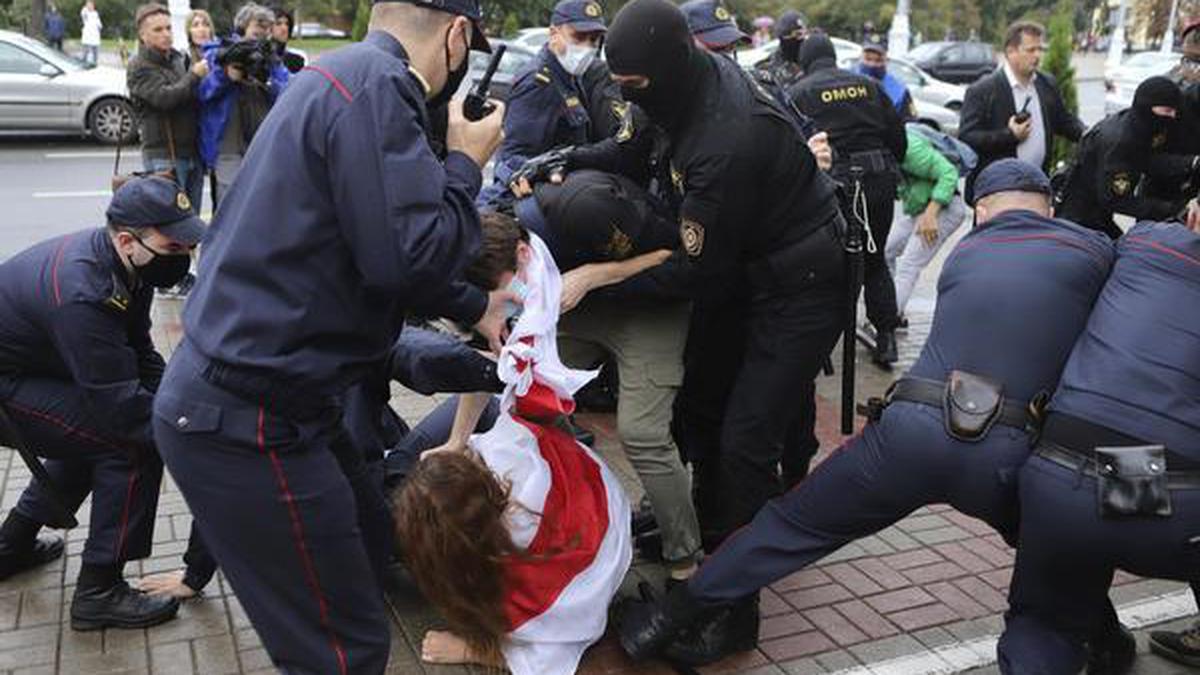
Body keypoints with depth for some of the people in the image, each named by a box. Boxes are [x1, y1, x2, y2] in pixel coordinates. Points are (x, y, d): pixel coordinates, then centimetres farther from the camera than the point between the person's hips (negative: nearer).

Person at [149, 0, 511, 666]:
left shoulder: (341, 76, 16)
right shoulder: (376, 85, -16)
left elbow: (379, 252, 27)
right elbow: (408, 257, -23)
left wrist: (473, 305, 32)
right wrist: (465, 163, -6)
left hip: (219, 402, 10)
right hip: (248, 423, -10)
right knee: (349, 649, 2)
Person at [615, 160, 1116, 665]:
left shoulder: (963, 253, 19)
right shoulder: (1094, 251, 9)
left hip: (914, 430, 2)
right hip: (1010, 453, -2)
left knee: (797, 523, 15)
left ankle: (672, 618, 22)